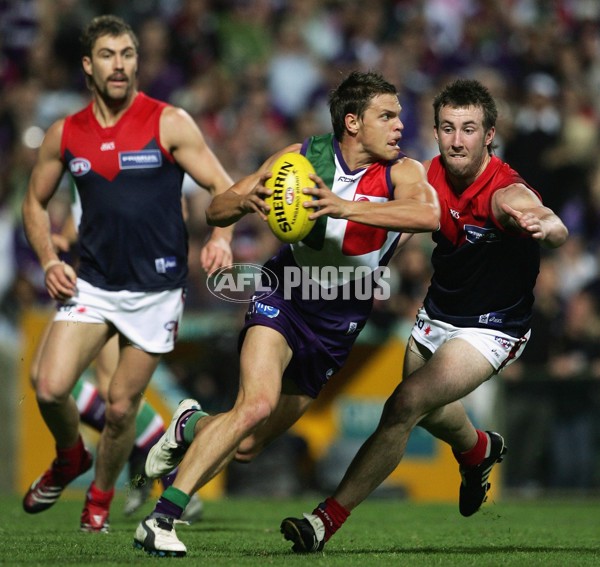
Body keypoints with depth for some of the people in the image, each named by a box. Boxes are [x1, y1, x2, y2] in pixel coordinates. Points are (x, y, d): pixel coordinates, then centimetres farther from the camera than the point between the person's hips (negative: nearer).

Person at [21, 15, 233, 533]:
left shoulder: (169, 123, -6)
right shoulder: (65, 134, 3)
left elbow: (223, 188, -6)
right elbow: (35, 202, 16)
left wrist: (221, 238, -26)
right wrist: (49, 261, 0)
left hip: (156, 290, -2)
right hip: (91, 285, 2)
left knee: (121, 407, 4)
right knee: (50, 388, -14)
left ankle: (100, 498, 29)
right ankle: (69, 458, 18)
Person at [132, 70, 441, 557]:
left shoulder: (402, 173, -15)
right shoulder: (302, 158, -11)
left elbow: (429, 214, -39)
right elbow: (215, 211, -5)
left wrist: (345, 207, -49)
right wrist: (245, 201, -30)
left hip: (341, 320, 2)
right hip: (285, 295, -2)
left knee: (246, 447, 5)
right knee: (257, 403, -29)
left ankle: (194, 426, 41)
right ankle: (161, 518, -23)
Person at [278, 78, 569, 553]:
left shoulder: (506, 193, -30)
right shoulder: (431, 175, -11)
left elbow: (558, 231, -49)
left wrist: (543, 225, -74)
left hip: (491, 328, -7)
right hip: (437, 312, 7)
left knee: (407, 403, -23)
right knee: (431, 414, 27)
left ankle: (329, 518, -17)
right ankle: (480, 450, 64)